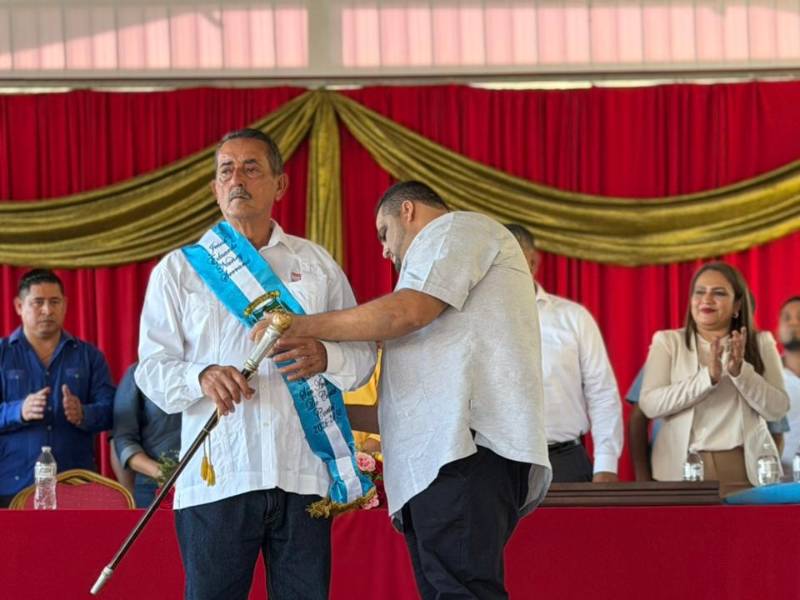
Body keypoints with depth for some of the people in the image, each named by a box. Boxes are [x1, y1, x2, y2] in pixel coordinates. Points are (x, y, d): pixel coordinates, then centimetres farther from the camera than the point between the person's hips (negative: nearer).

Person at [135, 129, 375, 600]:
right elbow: (152, 368, 5)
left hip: (304, 475, 1)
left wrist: (325, 357, -10)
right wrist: (202, 377, -17)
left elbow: (363, 355, 13)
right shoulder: (179, 268, 11)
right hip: (216, 478, -1)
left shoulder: (317, 263, 16)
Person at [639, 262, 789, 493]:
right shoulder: (667, 341, 4)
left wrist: (741, 371, -16)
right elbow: (649, 404, -9)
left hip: (747, 469, 1)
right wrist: (707, 377, -20)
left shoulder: (761, 343, 7)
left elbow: (777, 410, -2)